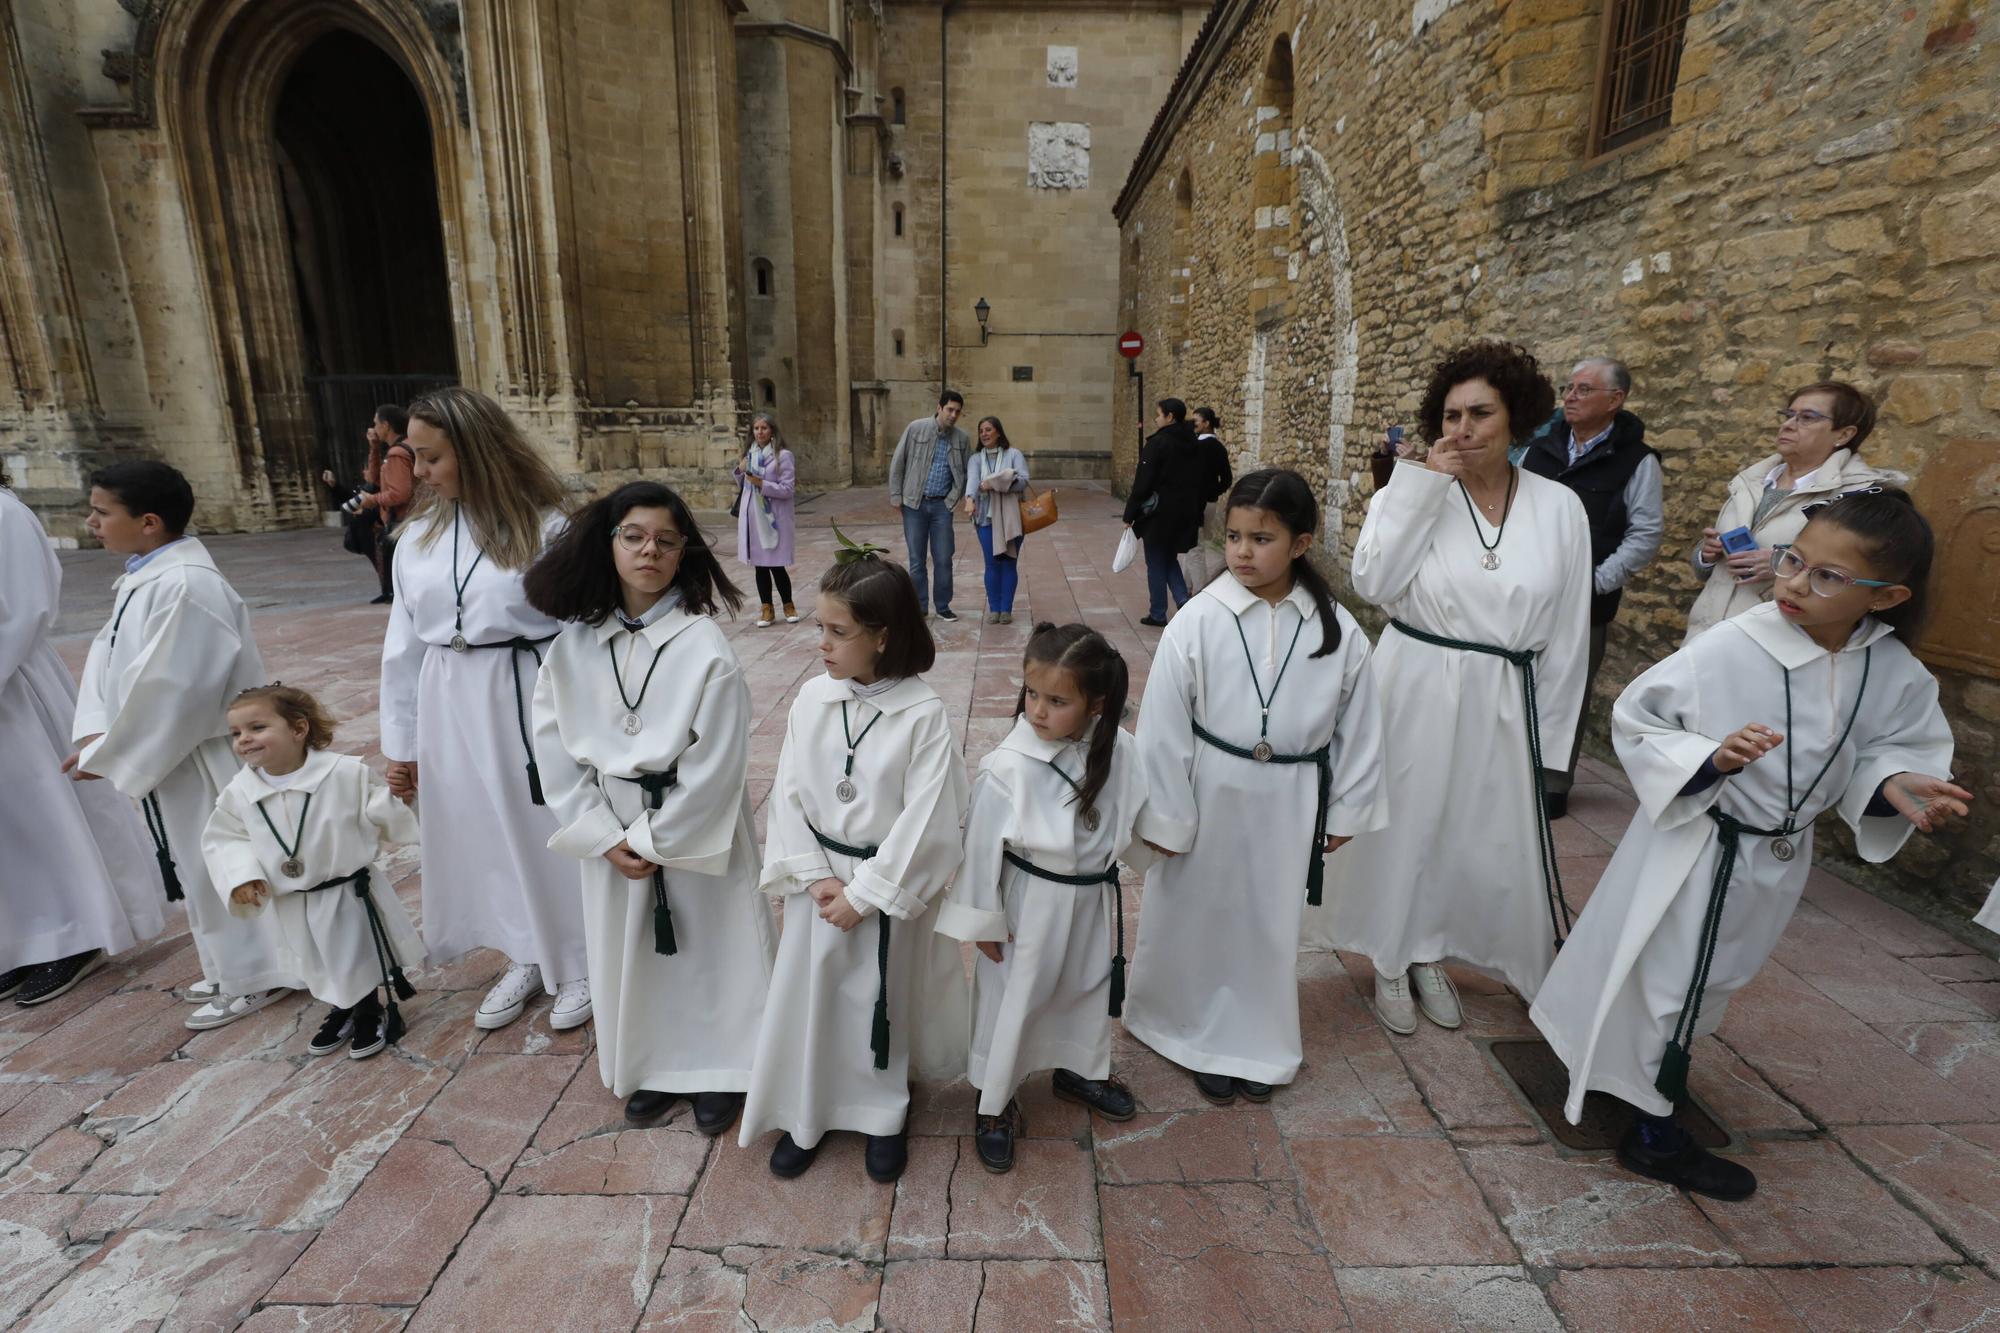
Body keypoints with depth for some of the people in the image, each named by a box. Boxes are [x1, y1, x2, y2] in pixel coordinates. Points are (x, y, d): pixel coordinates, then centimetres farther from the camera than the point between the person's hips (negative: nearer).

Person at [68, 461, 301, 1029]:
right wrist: (94, 731, -5)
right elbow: (107, 652, 9)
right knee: (202, 868, 21)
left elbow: (167, 690, -24)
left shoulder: (186, 585, -24)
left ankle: (253, 977, 20)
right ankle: (234, 967, 37)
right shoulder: (142, 576, 7)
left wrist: (107, 756, -14)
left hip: (200, 761, -10)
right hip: (166, 755, 10)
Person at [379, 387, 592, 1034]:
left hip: (527, 703, -5)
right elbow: (404, 645, 8)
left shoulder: (542, 529, -11)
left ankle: (581, 962, 29)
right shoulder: (418, 535, 3)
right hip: (449, 709, 5)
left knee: (549, 832, 7)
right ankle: (527, 957, 38)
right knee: (483, 835, 17)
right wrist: (399, 741, 10)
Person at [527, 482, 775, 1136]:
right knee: (629, 952, 18)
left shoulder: (704, 645, -16)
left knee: (708, 947, 10)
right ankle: (653, 1067, 41)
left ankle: (715, 1070, 32)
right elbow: (555, 747, -1)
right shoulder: (573, 644, -3)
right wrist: (605, 837, -7)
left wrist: (653, 838, -12)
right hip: (613, 831, 4)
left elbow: (715, 764, -16)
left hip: (695, 828, -4)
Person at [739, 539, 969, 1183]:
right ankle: (805, 1114, 40)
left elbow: (925, 820, -17)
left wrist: (864, 892, -14)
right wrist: (815, 876, -10)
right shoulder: (812, 698, -6)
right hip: (819, 880, 4)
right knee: (807, 994, 15)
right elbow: (789, 794, -2)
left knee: (883, 1000, 14)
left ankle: (884, 1115, 40)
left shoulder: (923, 713, -18)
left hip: (891, 884, -3)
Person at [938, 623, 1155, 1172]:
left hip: (1094, 898, 5)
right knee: (1011, 999, 13)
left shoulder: (1118, 749, -15)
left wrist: (1139, 854, 19)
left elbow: (1136, 816, 5)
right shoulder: (1008, 767, -28)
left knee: (1091, 986, 26)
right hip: (1031, 903, -5)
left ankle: (1081, 1070, 53)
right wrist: (984, 920, -10)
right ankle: (995, 1103, 37)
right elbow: (982, 846, -17)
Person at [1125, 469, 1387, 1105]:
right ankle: (1204, 1039, 36)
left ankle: (1255, 1044, 40)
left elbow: (1359, 726, 4)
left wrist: (1346, 809, 8)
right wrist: (1167, 816, -7)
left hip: (1290, 802, 2)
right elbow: (1164, 726, -10)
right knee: (1200, 921, 12)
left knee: (1271, 925, 17)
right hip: (1211, 796, -1)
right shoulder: (1198, 621, -14)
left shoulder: (1336, 629, -7)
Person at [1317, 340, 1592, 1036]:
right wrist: (1421, 484, -20)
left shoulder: (1560, 508, -1)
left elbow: (1568, 632, 4)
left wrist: (1548, 731, 4)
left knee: (1488, 834, 12)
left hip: (1505, 701, 2)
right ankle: (1392, 959, 31)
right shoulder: (1413, 494, -6)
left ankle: (1433, 955, 36)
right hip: (1416, 691, -2)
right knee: (1406, 821, 9)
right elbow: (1373, 582, -22)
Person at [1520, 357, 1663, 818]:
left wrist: (1596, 581, -13)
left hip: (1585, 604, -3)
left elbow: (1646, 534, -6)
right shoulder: (1540, 448, 8)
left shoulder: (1637, 461, -3)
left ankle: (1554, 785, 19)